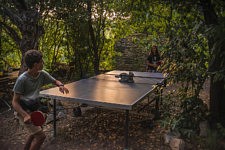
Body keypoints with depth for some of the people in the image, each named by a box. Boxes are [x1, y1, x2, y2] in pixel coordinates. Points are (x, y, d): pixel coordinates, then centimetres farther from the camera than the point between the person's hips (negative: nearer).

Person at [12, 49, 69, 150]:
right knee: (40, 135, -12)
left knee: (35, 132, 25)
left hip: (33, 110, 8)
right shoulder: (22, 79, -23)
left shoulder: (42, 74, -6)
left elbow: (55, 81, 11)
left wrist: (61, 85, -14)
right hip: (23, 111, -8)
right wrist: (25, 115, -36)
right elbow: (15, 102, -20)